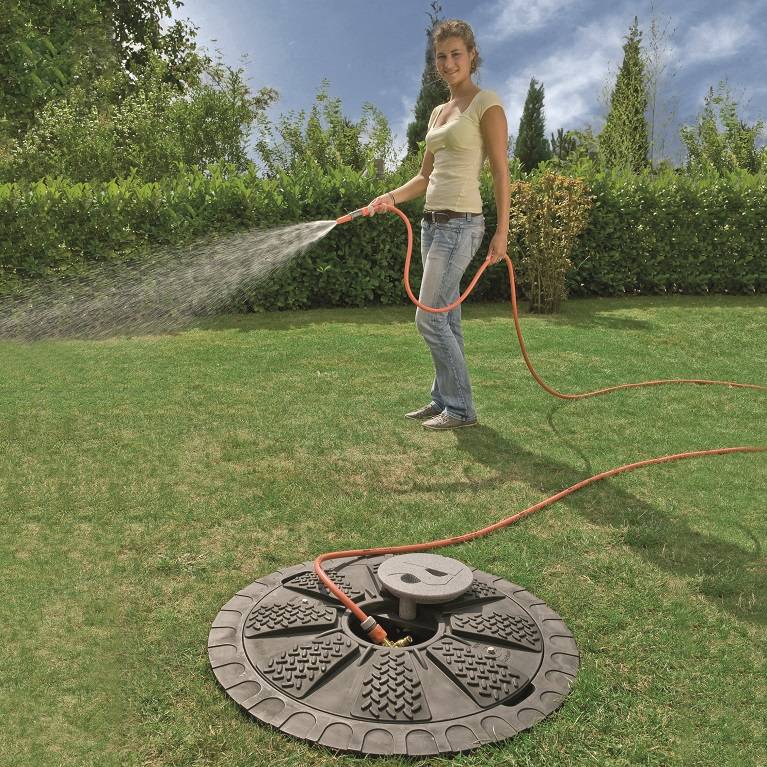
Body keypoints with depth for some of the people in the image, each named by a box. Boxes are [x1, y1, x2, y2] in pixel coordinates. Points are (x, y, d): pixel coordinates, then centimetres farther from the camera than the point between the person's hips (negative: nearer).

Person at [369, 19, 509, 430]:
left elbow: (501, 171, -9)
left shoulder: (486, 104, -5)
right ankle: (444, 400, 19)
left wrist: (502, 231, -15)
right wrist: (392, 196, 1)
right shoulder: (438, 112, 17)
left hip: (461, 224, -8)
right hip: (433, 222, 8)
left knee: (429, 319, -10)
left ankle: (460, 407, 2)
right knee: (446, 319, 11)